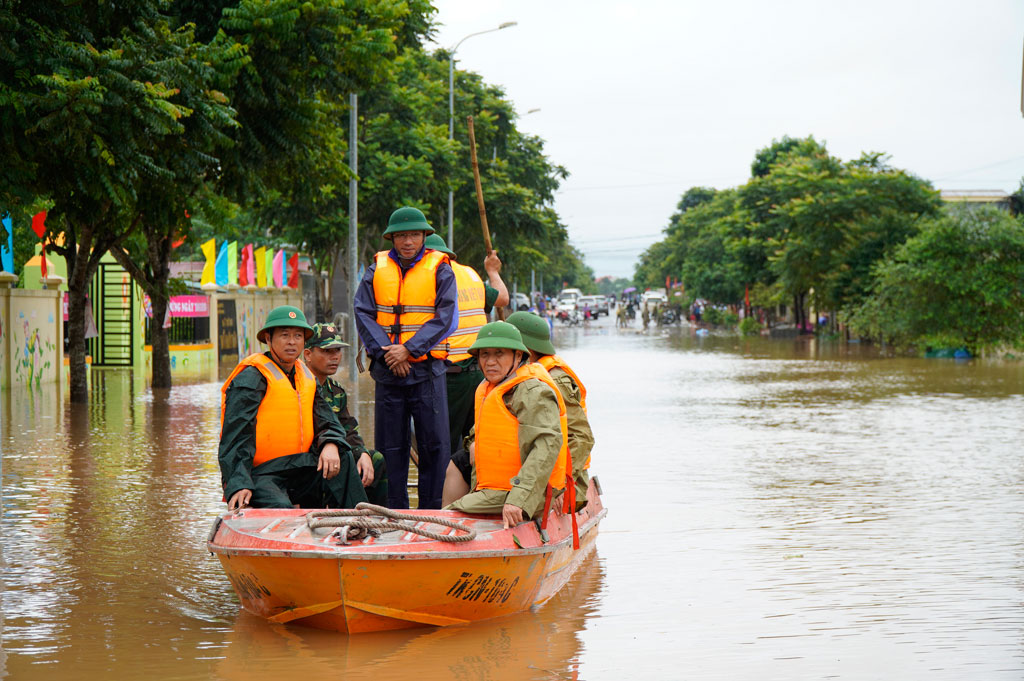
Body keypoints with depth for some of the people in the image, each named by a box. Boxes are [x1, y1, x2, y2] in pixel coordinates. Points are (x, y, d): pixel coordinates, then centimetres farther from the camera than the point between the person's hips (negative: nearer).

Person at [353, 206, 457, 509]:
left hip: (427, 370, -2)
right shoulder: (376, 270, 9)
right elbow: (363, 314, 3)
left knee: (434, 444, -2)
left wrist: (409, 349, -15)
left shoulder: (440, 270, 3)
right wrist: (385, 351, -10)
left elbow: (444, 317, -5)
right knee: (389, 445, 6)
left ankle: (431, 510, 5)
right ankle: (394, 512, 14)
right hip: (387, 371, 2)